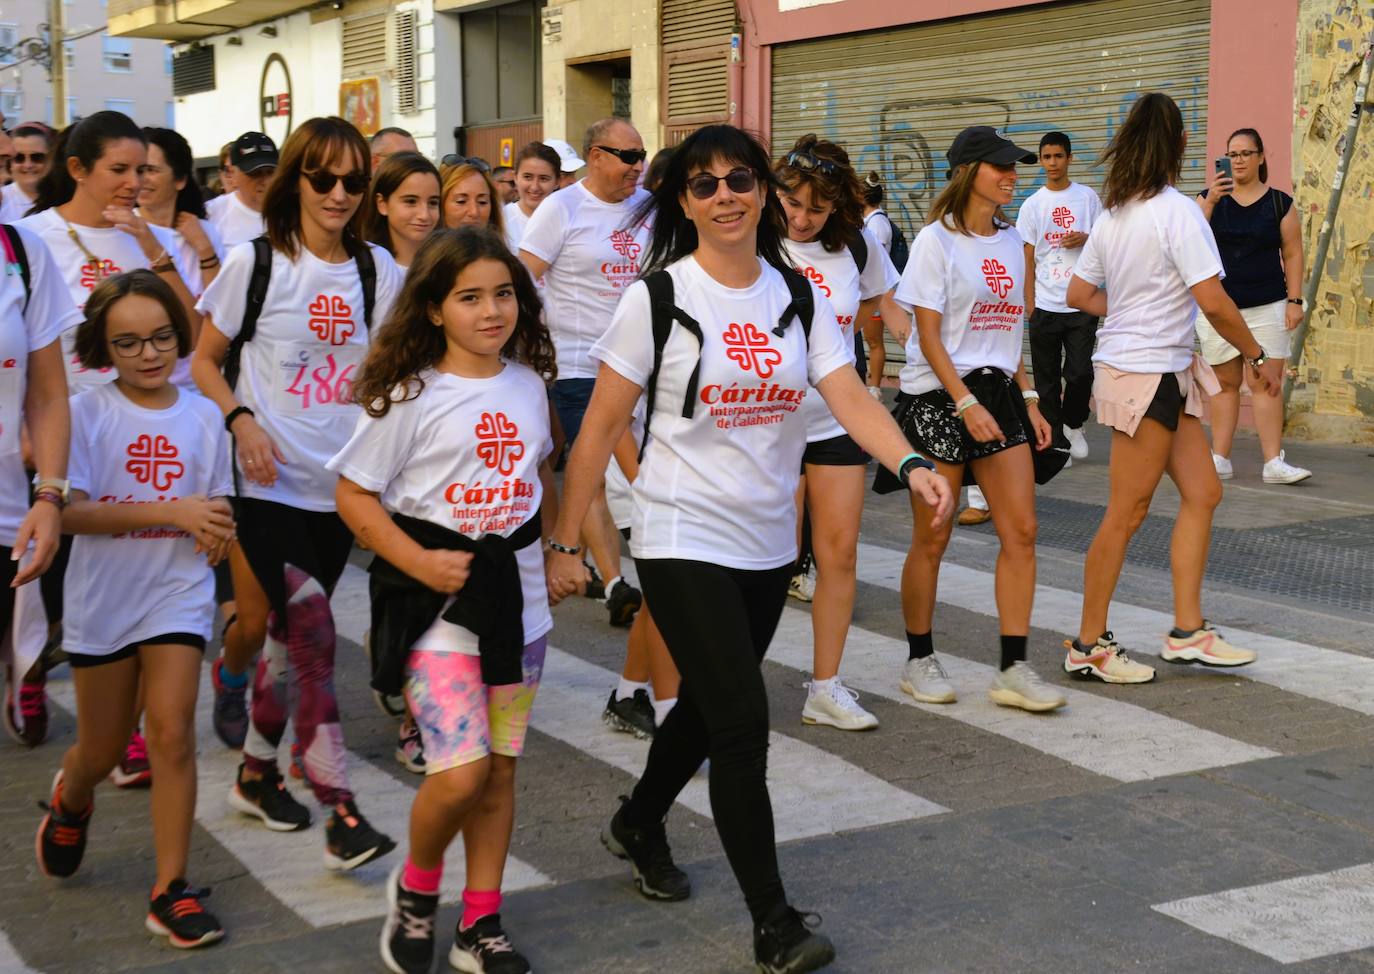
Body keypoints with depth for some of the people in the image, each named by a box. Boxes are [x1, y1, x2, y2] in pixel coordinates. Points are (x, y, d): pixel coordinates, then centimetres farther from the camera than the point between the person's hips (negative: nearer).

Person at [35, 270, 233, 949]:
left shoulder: (202, 416, 0)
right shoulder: (86, 413, -8)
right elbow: (70, 511, -18)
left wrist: (215, 531, -10)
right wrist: (172, 511, -25)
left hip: (178, 593, 1)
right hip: (102, 599, -1)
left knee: (172, 734, -11)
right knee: (103, 750, 12)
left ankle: (171, 891, -2)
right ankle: (70, 799, 49)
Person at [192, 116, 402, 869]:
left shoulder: (376, 269, 6)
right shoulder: (255, 263, -4)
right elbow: (203, 363, 2)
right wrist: (240, 420, -16)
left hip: (340, 482, 4)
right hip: (267, 478, -4)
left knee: (293, 634, 11)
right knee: (308, 628, -13)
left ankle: (257, 771, 30)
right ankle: (337, 807, -4)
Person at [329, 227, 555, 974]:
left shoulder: (527, 384, 5)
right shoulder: (410, 395, -9)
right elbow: (355, 495, -7)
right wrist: (419, 562, -17)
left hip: (519, 597, 5)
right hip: (438, 604, -5)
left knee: (499, 770, 10)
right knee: (461, 772, -13)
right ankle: (416, 887, 17)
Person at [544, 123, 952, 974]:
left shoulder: (797, 296, 2)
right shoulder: (658, 297, -9)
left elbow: (852, 398, -10)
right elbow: (601, 430, -7)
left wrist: (911, 464, -29)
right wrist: (566, 544, -8)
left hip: (769, 542, 5)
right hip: (684, 540, -5)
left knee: (711, 706, 19)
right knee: (742, 721, -11)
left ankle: (639, 825, 46)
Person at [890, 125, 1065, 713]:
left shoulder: (1010, 241, 12)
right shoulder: (936, 240, -7)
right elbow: (929, 338, -11)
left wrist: (1028, 400, 11)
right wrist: (967, 405, -18)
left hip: (998, 392, 6)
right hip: (937, 398, -6)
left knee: (1021, 530, -3)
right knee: (932, 539, 1)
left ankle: (1013, 670, 1)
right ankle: (919, 661, 16)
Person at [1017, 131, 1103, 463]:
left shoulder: (1087, 197, 6)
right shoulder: (1032, 205, 6)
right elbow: (1028, 260, 7)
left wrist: (1085, 239, -10)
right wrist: (1030, 307, 1)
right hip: (1045, 306, 1)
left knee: (1080, 372, -6)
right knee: (1047, 378, 4)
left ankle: (1074, 425, 20)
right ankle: (1055, 440, 13)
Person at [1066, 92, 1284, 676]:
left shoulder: (1112, 215, 9)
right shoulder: (1177, 212, -15)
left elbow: (1078, 293, 13)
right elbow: (1213, 301, -19)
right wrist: (1258, 357, -8)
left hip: (1166, 375, 9)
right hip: (1148, 374, -9)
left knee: (1202, 492, 10)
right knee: (1127, 513, -1)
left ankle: (1188, 631, 13)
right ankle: (1089, 646, 8)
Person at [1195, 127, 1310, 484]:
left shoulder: (1280, 203, 4)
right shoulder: (1210, 199, 6)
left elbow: (1292, 254, 4)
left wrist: (1294, 300, -3)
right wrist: (1211, 201, -19)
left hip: (1267, 308, -1)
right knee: (1225, 382, 6)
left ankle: (1273, 462, -7)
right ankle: (1220, 459, 10)